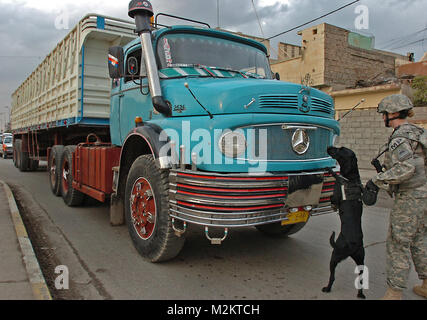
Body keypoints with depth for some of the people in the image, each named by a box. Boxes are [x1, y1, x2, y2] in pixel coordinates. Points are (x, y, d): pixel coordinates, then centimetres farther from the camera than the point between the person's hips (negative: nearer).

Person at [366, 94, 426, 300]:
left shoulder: (400, 137, -17)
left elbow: (406, 168, -29)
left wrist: (378, 180, -22)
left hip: (409, 197, -10)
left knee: (398, 244, -2)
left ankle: (394, 292, 7)